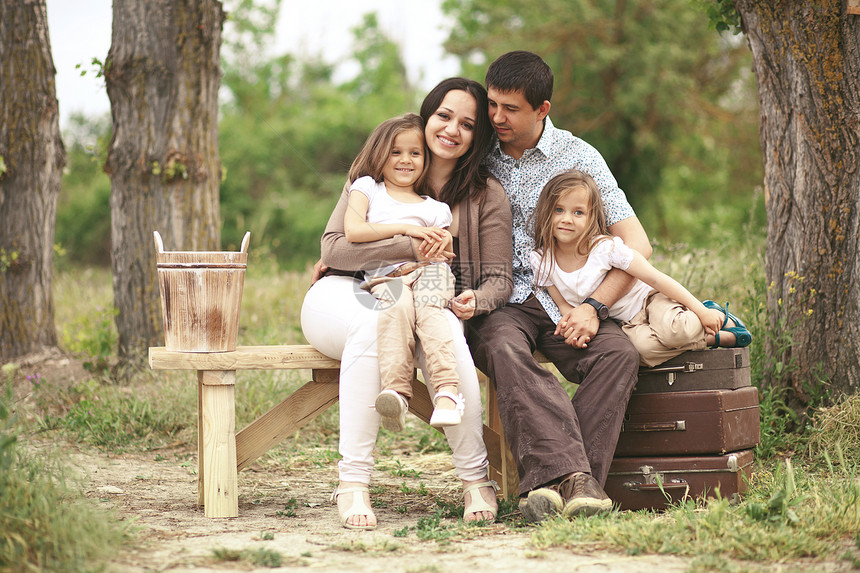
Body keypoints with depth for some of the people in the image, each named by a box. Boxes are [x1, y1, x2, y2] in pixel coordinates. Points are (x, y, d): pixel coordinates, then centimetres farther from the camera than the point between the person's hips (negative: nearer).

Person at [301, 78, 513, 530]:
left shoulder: (487, 195, 8)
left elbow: (499, 277, 4)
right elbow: (333, 246, -5)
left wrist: (476, 300, -22)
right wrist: (410, 247, -19)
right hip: (343, 295, -1)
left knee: (446, 331, -37)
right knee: (372, 325, -40)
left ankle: (475, 479, -30)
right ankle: (353, 482, -40)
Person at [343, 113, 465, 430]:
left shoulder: (435, 208, 29)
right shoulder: (367, 188, 21)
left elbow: (446, 250, 22)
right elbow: (353, 231, 3)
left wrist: (442, 241, -2)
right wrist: (406, 228, -2)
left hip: (429, 273, 2)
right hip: (384, 277, -2)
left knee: (428, 309, -34)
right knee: (399, 306, -37)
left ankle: (447, 392, -50)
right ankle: (396, 391, -52)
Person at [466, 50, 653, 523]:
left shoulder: (578, 157, 5)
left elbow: (637, 245, 0)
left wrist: (593, 307, -15)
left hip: (562, 304, 1)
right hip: (497, 305, 0)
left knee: (619, 353, -30)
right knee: (504, 350, -36)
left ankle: (550, 480, -39)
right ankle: (573, 475, -49)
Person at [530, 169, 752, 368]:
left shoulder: (606, 247, -23)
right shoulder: (540, 261, -10)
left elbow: (656, 279, -19)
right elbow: (564, 305, 2)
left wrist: (702, 311, -18)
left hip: (648, 301, -3)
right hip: (624, 323, 3)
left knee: (674, 331, -37)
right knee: (642, 345, -33)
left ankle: (715, 315, -4)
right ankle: (713, 338, -14)